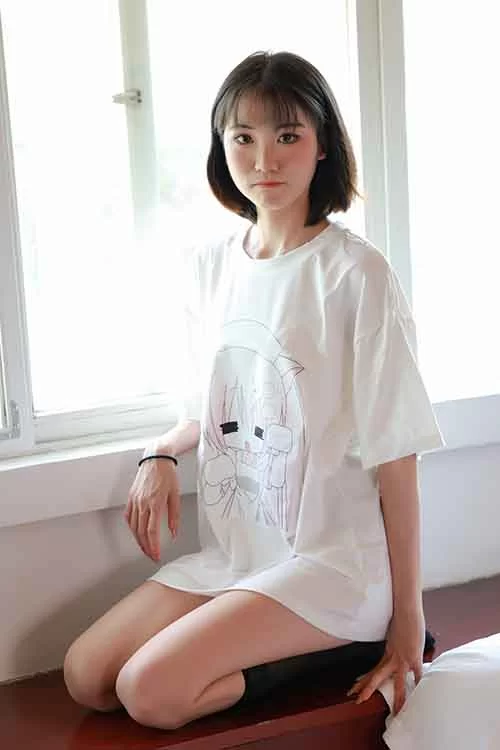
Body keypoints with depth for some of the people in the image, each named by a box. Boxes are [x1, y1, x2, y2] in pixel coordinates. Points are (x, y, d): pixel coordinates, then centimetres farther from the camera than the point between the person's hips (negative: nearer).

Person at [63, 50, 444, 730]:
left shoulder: (356, 274, -14)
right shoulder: (208, 268, 6)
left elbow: (395, 451, -13)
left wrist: (407, 616, -10)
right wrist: (161, 455, -4)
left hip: (335, 558, -7)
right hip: (234, 549, 7)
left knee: (151, 690, -21)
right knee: (86, 678, 0)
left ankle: (350, 658, -1)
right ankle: (322, 653, 6)